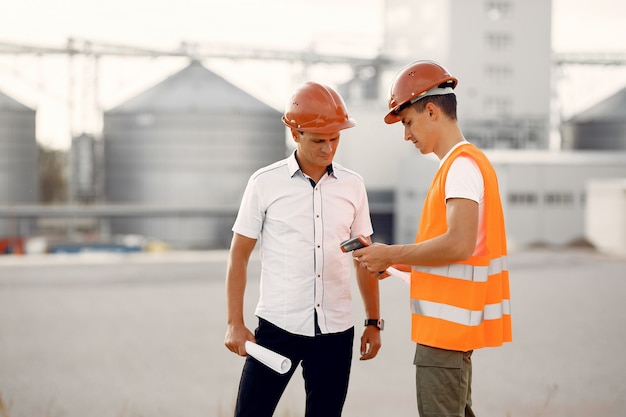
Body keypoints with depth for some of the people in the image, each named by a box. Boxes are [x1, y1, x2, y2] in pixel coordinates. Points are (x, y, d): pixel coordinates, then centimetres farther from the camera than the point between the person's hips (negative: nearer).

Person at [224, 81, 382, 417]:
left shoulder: (352, 186, 6)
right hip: (278, 326, -3)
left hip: (336, 330, 3)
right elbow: (239, 256, 1)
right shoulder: (265, 183, -2)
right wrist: (235, 323, -5)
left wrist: (373, 322, 11)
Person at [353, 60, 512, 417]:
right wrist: (395, 263, 10)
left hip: (446, 324, -10)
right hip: (453, 324, 10)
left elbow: (460, 244, -26)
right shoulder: (466, 162, 17)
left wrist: (392, 255, -16)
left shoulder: (462, 165, -14)